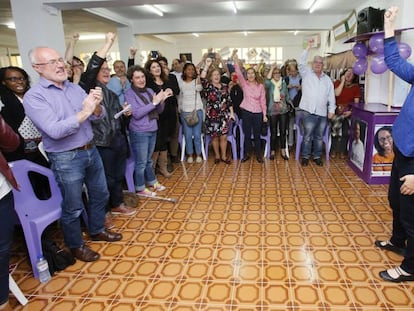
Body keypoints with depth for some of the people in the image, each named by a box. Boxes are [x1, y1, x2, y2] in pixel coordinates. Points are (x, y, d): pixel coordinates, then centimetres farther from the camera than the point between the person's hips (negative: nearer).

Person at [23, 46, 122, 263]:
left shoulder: (75, 88, 4)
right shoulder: (34, 96, -13)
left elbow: (99, 116, 2)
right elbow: (54, 130, -24)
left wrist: (96, 106, -20)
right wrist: (84, 112, -27)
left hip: (91, 150, 6)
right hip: (65, 159, -6)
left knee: (100, 194, 20)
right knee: (73, 207, 9)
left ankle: (97, 230, 43)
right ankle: (76, 245, 32)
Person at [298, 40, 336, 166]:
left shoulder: (328, 79, 14)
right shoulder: (306, 73, 5)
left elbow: (331, 96, 13)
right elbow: (301, 62, -10)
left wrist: (331, 110, 5)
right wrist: (308, 47, -14)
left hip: (323, 113, 4)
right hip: (308, 111, -4)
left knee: (319, 137, 11)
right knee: (307, 136, -1)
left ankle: (317, 156, 21)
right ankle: (305, 156, 11)